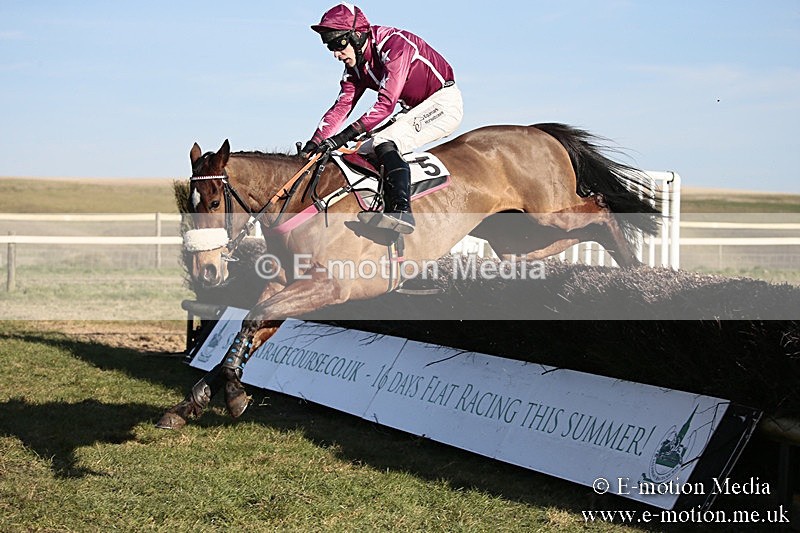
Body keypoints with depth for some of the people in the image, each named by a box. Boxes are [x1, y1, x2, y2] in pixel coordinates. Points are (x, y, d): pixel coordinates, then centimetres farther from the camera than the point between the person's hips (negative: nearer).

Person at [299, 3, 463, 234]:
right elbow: (341, 106, 0)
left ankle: (401, 210, -41)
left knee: (385, 142, -29)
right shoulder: (355, 66, 5)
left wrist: (347, 135, -35)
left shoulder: (394, 44, -23)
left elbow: (386, 103, -30)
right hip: (415, 110, 10)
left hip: (444, 102, -10)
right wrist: (314, 144, -14)